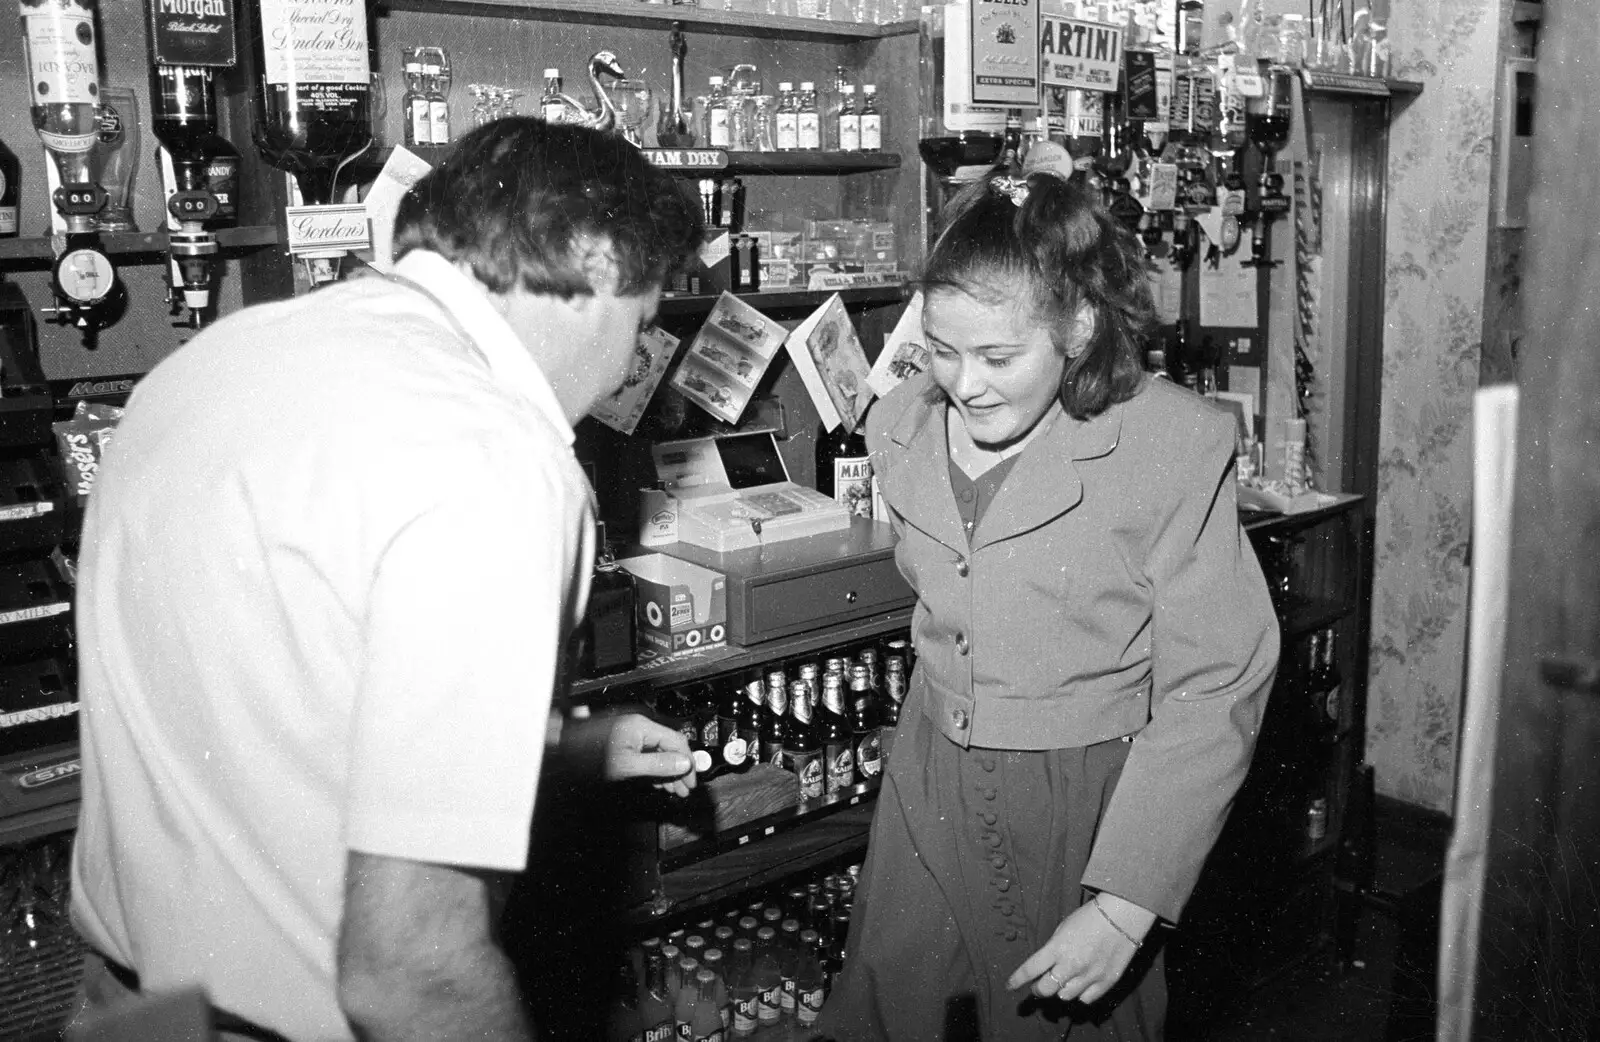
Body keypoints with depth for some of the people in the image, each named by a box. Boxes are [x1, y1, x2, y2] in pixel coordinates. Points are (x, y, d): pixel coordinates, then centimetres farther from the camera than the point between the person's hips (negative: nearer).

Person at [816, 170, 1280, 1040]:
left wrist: (1125, 908, -18)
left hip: (1092, 811, -4)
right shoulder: (900, 428, -2)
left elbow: (1210, 695, -16)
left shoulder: (1174, 447, -18)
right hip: (931, 803, 4)